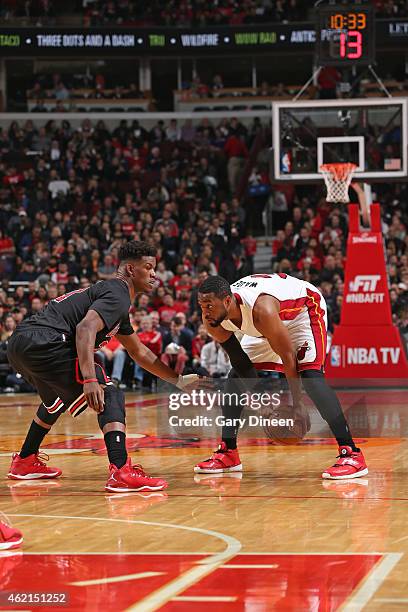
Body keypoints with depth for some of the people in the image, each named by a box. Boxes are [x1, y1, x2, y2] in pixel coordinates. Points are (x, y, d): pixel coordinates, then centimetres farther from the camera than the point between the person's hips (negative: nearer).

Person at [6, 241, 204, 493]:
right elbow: (85, 328, -22)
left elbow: (139, 352, 38)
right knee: (110, 396, -11)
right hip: (43, 341, -10)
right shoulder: (118, 295, -3)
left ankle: (25, 462, 45)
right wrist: (89, 380, -29)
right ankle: (121, 472, -25)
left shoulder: (111, 294, 29)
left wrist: (179, 380, 39)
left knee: (58, 400, 37)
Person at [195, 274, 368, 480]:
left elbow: (288, 357, -33)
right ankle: (227, 453, 12)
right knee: (236, 376, 1)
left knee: (309, 374, -27)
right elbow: (238, 358, -6)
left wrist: (297, 406, -28)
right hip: (265, 329, 8)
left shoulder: (261, 310, -42)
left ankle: (352, 455, -33)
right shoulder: (212, 319, -22)